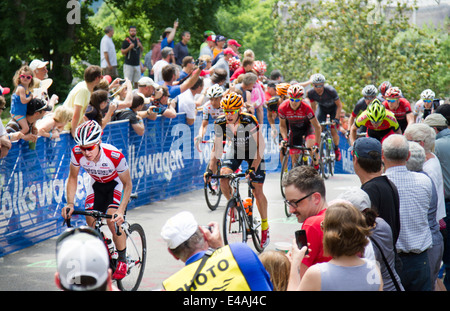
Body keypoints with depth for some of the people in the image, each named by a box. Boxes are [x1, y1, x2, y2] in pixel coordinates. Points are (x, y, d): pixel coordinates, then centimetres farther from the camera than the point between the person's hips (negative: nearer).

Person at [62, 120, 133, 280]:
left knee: (113, 220, -25)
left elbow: (127, 184, -24)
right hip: (96, 184, 4)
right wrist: (70, 203, -22)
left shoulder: (114, 156, -38)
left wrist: (121, 210, -35)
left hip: (116, 184, -4)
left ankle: (122, 260, -5)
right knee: (90, 220, -9)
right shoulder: (77, 153, -28)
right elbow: (73, 178, -9)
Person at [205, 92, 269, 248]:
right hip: (235, 150, 4)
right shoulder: (220, 123, -21)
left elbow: (260, 146, -29)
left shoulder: (249, 121, -32)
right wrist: (210, 170, -22)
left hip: (253, 151, -4)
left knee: (257, 190, -7)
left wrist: (252, 168, -37)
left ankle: (265, 225, 9)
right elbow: (216, 148, -12)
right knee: (223, 177, -22)